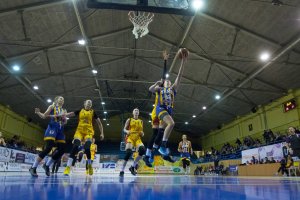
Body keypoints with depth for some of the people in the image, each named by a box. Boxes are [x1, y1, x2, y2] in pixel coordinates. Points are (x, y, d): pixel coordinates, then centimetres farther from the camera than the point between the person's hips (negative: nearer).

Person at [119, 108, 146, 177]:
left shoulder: (141, 121, 18)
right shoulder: (129, 120, 10)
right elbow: (124, 129, 6)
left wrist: (142, 134, -2)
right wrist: (127, 131, -16)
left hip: (138, 139, 3)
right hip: (130, 137, -3)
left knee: (143, 150, -25)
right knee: (128, 152, -25)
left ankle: (133, 166, -9)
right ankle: (122, 170, -11)